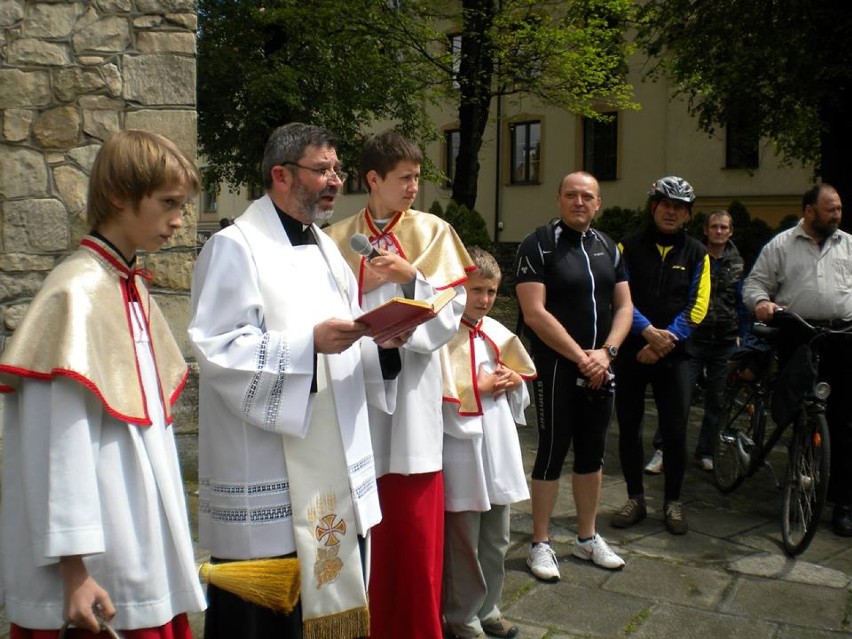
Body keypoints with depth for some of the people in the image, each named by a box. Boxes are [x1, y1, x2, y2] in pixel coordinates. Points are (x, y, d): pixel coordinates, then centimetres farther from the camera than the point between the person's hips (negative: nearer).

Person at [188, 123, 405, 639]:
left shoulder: (326, 247, 16)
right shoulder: (236, 248, -9)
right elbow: (217, 350, -18)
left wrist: (382, 341, -4)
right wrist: (309, 343, -26)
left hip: (337, 465, 8)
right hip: (268, 481, -7)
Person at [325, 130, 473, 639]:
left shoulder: (434, 232, 6)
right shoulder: (338, 239, 7)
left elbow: (452, 313, -1)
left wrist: (413, 276, -14)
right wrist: (363, 286, -11)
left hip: (413, 392, 0)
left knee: (416, 528, 4)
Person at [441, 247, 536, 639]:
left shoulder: (498, 332, 8)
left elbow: (523, 389, 17)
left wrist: (512, 381, -4)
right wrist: (479, 388, -15)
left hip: (499, 448, 7)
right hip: (462, 453, -7)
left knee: (496, 541, 18)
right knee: (464, 544, 6)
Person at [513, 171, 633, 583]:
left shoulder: (607, 247, 12)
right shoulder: (539, 245, -8)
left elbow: (624, 306, 10)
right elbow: (534, 313, -16)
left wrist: (605, 352, -7)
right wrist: (580, 357, -15)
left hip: (599, 367, 6)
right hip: (556, 367, -6)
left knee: (593, 451, 13)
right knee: (553, 451, -1)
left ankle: (587, 537, 27)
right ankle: (540, 544, 13)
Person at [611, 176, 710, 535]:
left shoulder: (696, 254, 6)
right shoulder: (629, 248, 3)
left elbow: (697, 307, -2)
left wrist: (666, 341, -14)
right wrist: (648, 331, -19)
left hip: (673, 355, 0)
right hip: (630, 352, 0)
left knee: (675, 431, 1)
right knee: (629, 428, 6)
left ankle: (673, 502, 19)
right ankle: (635, 499, 22)